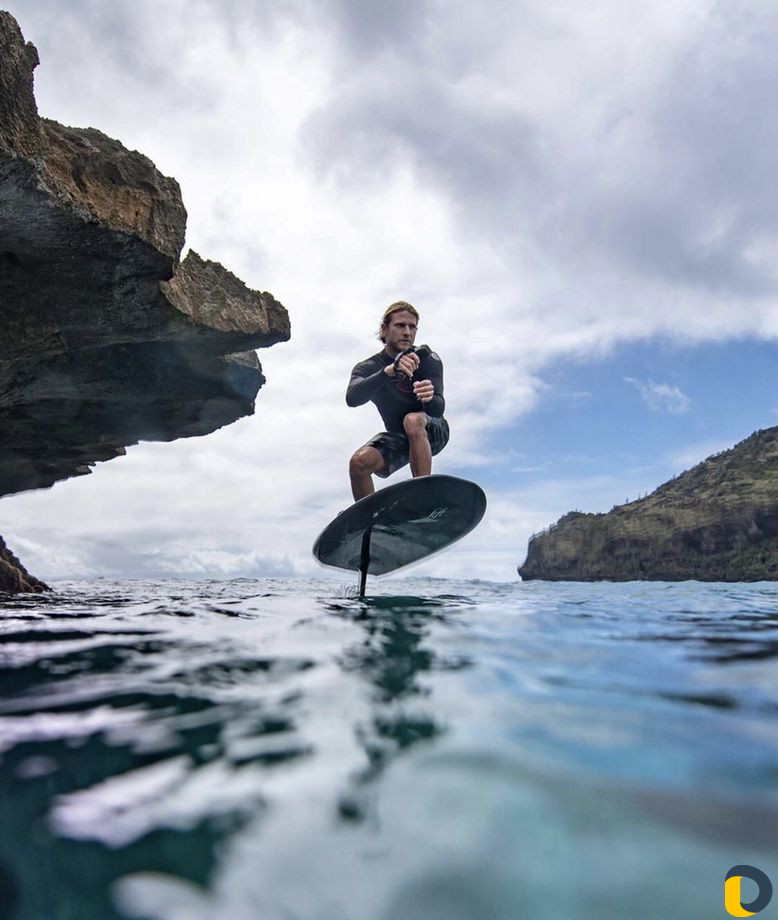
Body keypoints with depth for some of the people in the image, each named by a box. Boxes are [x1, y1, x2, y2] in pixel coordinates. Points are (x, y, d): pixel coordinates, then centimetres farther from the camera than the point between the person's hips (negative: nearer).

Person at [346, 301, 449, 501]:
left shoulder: (428, 360, -13)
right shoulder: (368, 368, -9)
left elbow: (438, 410, -25)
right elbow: (352, 398, -32)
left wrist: (430, 398, -51)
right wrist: (389, 371, -48)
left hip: (431, 432, -2)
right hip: (397, 436, 2)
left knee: (412, 420, -35)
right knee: (359, 462, -25)